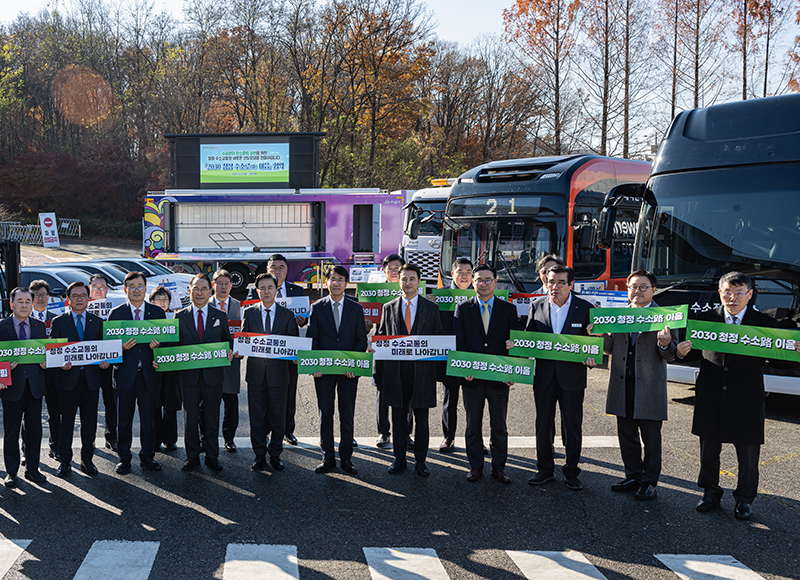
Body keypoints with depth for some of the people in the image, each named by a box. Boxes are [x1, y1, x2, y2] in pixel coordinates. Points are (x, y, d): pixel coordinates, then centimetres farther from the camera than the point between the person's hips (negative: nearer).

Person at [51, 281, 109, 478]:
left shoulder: (97, 322, 11)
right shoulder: (59, 322, 4)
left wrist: (104, 361, -9)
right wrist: (60, 363, -16)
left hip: (91, 378, 2)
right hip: (68, 377, -2)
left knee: (90, 422, 7)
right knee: (66, 422, 4)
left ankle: (87, 459, 19)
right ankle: (65, 461, 13)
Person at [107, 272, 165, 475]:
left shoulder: (157, 312, 7)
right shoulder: (116, 313, 3)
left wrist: (158, 345, -13)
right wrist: (121, 347, -18)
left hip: (149, 373, 1)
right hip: (125, 373, -1)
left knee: (148, 418, 9)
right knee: (124, 418, 6)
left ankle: (147, 456, 21)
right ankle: (124, 458, 18)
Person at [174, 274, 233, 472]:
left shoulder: (220, 316, 7)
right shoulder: (180, 316, 5)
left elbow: (227, 342, 10)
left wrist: (229, 353, -10)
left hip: (213, 374, 0)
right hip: (189, 375, 0)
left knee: (212, 417, 7)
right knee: (190, 417, 8)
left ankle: (212, 456, 18)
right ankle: (192, 457, 19)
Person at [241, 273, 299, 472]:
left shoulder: (287, 315, 5)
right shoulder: (249, 313, 6)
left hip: (278, 371, 0)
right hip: (256, 371, 0)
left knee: (278, 417, 5)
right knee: (257, 417, 6)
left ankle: (275, 455, 18)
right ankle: (260, 456, 17)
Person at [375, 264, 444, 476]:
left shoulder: (431, 308, 6)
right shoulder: (389, 308, 9)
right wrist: (379, 372, 1)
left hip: (422, 370, -1)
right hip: (395, 370, 1)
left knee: (421, 418, 4)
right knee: (398, 417, 8)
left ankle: (420, 460, 14)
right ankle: (399, 459, 18)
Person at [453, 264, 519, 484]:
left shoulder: (509, 309, 5)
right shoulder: (463, 308, 4)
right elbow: (458, 341, 0)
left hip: (499, 376, 0)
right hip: (472, 376, 0)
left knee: (499, 425, 7)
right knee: (473, 425, 8)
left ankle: (499, 467, 18)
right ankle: (475, 466, 19)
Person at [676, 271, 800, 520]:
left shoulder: (765, 324, -2)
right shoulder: (706, 319, 3)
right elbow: (696, 353, 7)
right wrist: (682, 352, -14)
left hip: (747, 399, -2)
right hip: (710, 399, 2)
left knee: (748, 454, 7)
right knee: (709, 449, 15)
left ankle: (744, 498, 26)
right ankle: (711, 492, 34)